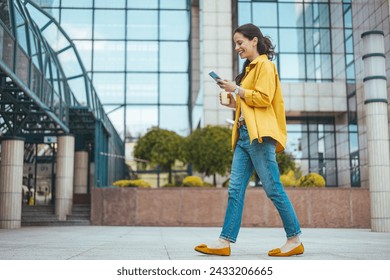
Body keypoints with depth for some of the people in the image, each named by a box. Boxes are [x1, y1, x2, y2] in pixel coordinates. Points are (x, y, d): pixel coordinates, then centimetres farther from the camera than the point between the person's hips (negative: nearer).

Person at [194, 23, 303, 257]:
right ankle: (225, 242, 2)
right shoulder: (250, 68, 25)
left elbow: (264, 97, -14)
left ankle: (295, 240, 4)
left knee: (273, 188, -6)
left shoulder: (265, 65, -2)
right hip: (244, 135, 9)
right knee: (235, 190, 2)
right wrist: (234, 103, 12)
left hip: (259, 134, -9)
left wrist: (236, 90, -9)